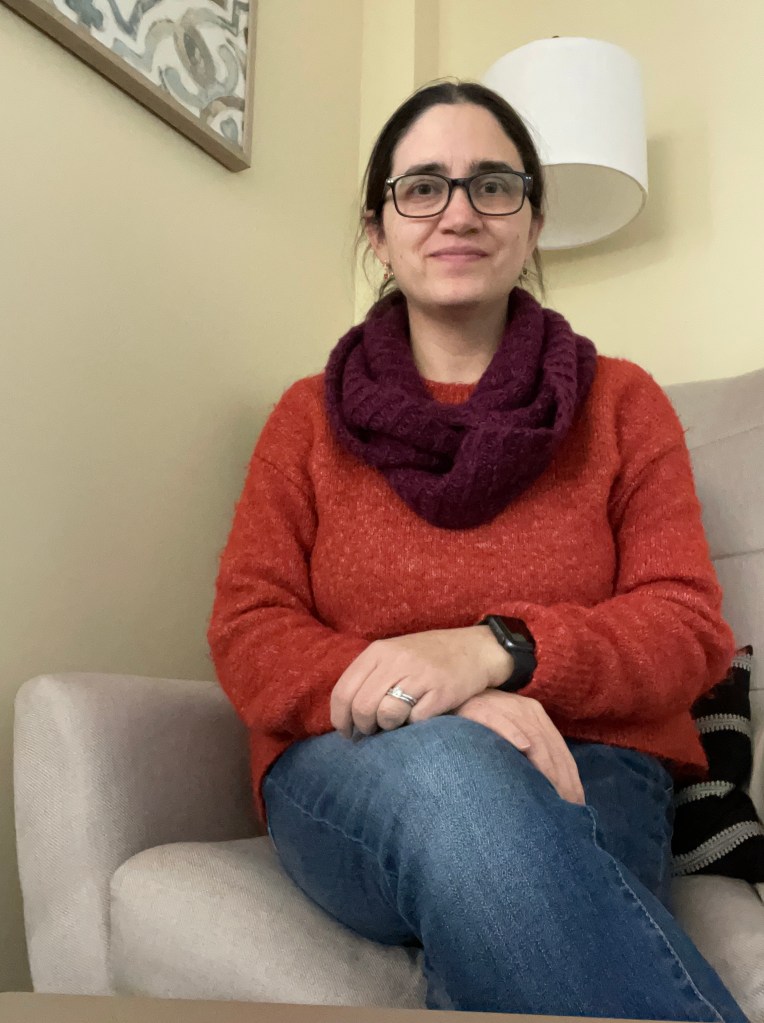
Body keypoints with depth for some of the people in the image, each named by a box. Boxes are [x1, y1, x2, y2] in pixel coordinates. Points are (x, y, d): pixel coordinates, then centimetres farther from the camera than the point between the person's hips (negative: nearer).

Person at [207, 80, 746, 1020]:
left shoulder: (621, 403, 10)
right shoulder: (310, 417, 11)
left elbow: (689, 629, 1)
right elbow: (246, 634, 0)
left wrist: (494, 650, -21)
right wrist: (450, 714, -20)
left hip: (584, 770, -1)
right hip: (356, 779, 2)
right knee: (449, 769, -35)